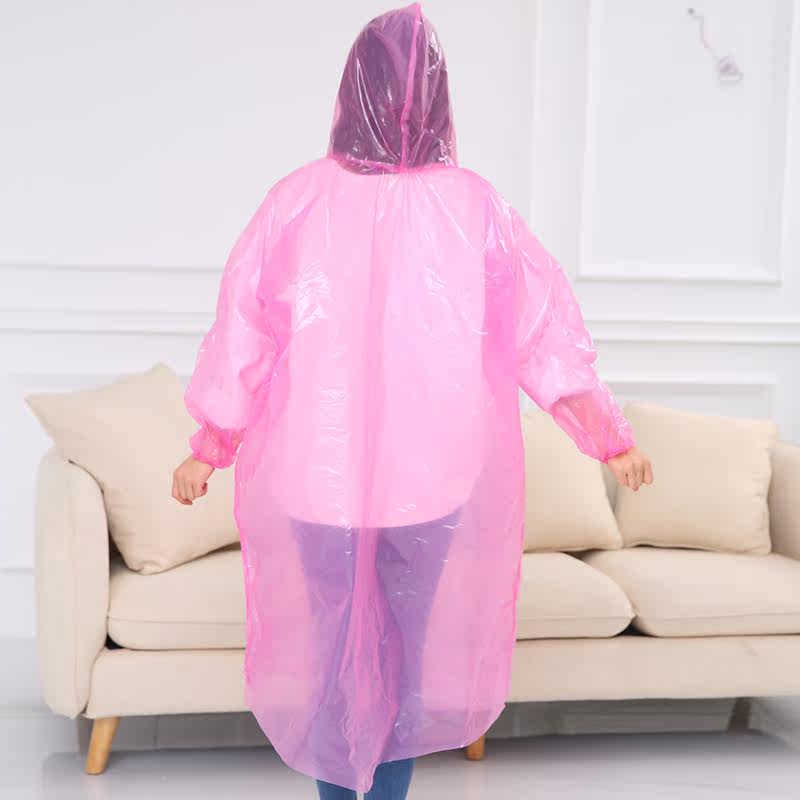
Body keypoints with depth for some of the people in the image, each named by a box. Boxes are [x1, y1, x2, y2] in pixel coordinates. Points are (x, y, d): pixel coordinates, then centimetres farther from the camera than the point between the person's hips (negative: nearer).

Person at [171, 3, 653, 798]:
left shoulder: (298, 200, -7)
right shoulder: (473, 206, -6)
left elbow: (242, 333, -2)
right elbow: (546, 330, -1)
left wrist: (207, 448, 10)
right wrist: (611, 436, 9)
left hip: (317, 471, 0)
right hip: (433, 472, 0)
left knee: (330, 641, 14)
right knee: (409, 641, 15)